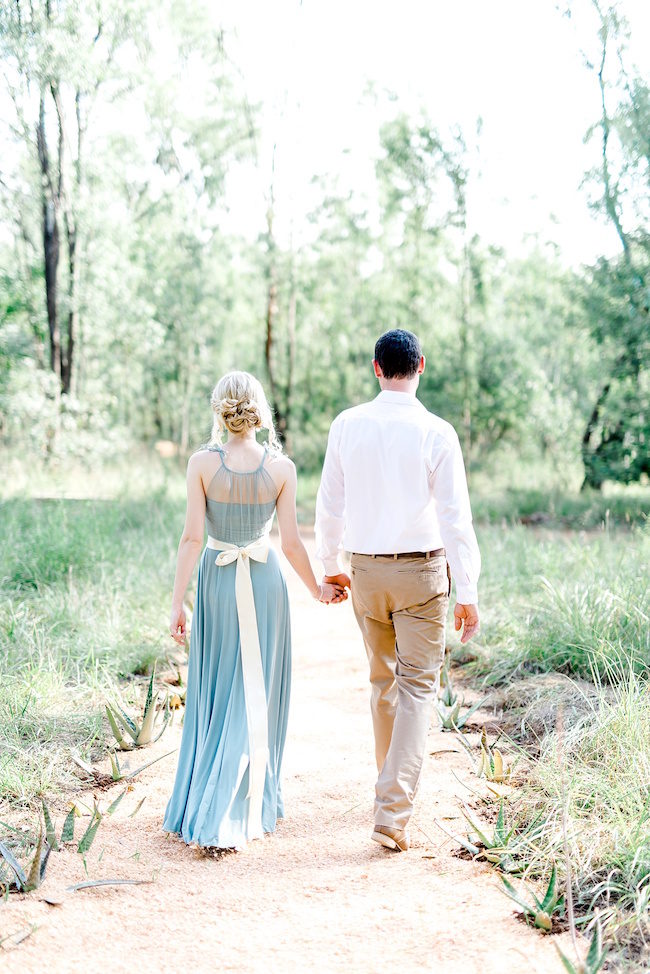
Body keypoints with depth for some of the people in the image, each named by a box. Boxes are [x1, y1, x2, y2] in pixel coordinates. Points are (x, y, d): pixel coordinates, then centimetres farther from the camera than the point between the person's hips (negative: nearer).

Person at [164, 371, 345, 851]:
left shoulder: (202, 463, -9)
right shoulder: (281, 467, -7)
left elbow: (191, 537, -10)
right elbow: (292, 543, -5)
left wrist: (178, 602, -5)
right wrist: (317, 588, 11)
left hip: (217, 581, 0)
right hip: (265, 582, 0)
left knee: (216, 695, 12)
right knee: (258, 696, 11)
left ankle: (210, 812, 17)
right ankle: (251, 808, 15)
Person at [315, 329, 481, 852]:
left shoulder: (346, 425, -2)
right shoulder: (436, 432, -11)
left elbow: (330, 505, 6)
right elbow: (456, 518, -12)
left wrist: (330, 565, 20)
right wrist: (468, 593, -7)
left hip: (366, 572, 4)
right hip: (421, 572, -4)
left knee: (383, 680, 21)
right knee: (417, 687, 1)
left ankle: (393, 783, 37)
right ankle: (393, 811, -7)